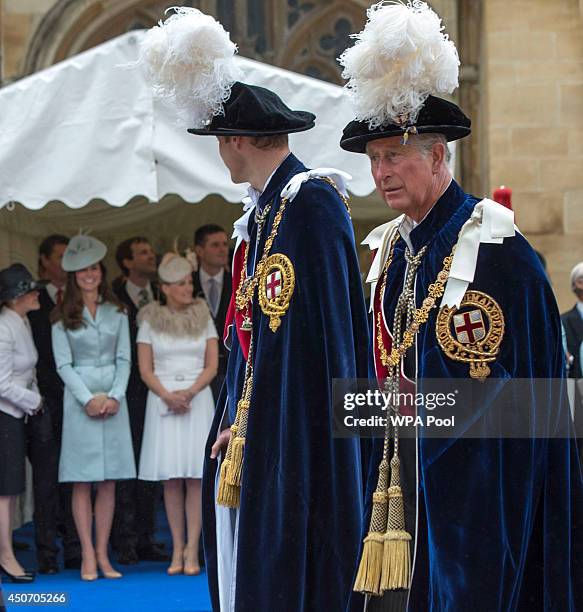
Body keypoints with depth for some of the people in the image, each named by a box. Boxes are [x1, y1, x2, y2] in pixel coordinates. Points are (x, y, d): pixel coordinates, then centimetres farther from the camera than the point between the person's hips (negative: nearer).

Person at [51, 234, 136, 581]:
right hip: (79, 400, -2)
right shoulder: (63, 317, 2)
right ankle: (88, 556, 1)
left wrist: (114, 396, -8)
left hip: (113, 399, 2)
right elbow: (63, 364, -2)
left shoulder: (117, 312, 8)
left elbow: (124, 358, 6)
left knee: (109, 483, 2)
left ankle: (103, 554, 7)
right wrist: (88, 399, -12)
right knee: (82, 482, -2)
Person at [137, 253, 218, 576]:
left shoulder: (203, 317, 8)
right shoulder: (151, 321, 6)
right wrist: (167, 395, -13)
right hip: (163, 400, 0)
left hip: (198, 398, 0)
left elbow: (212, 365, 3)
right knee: (171, 478, -1)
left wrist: (190, 392, -12)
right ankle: (177, 549, 3)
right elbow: (145, 369, 3)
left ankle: (192, 550, -6)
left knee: (196, 476, -6)